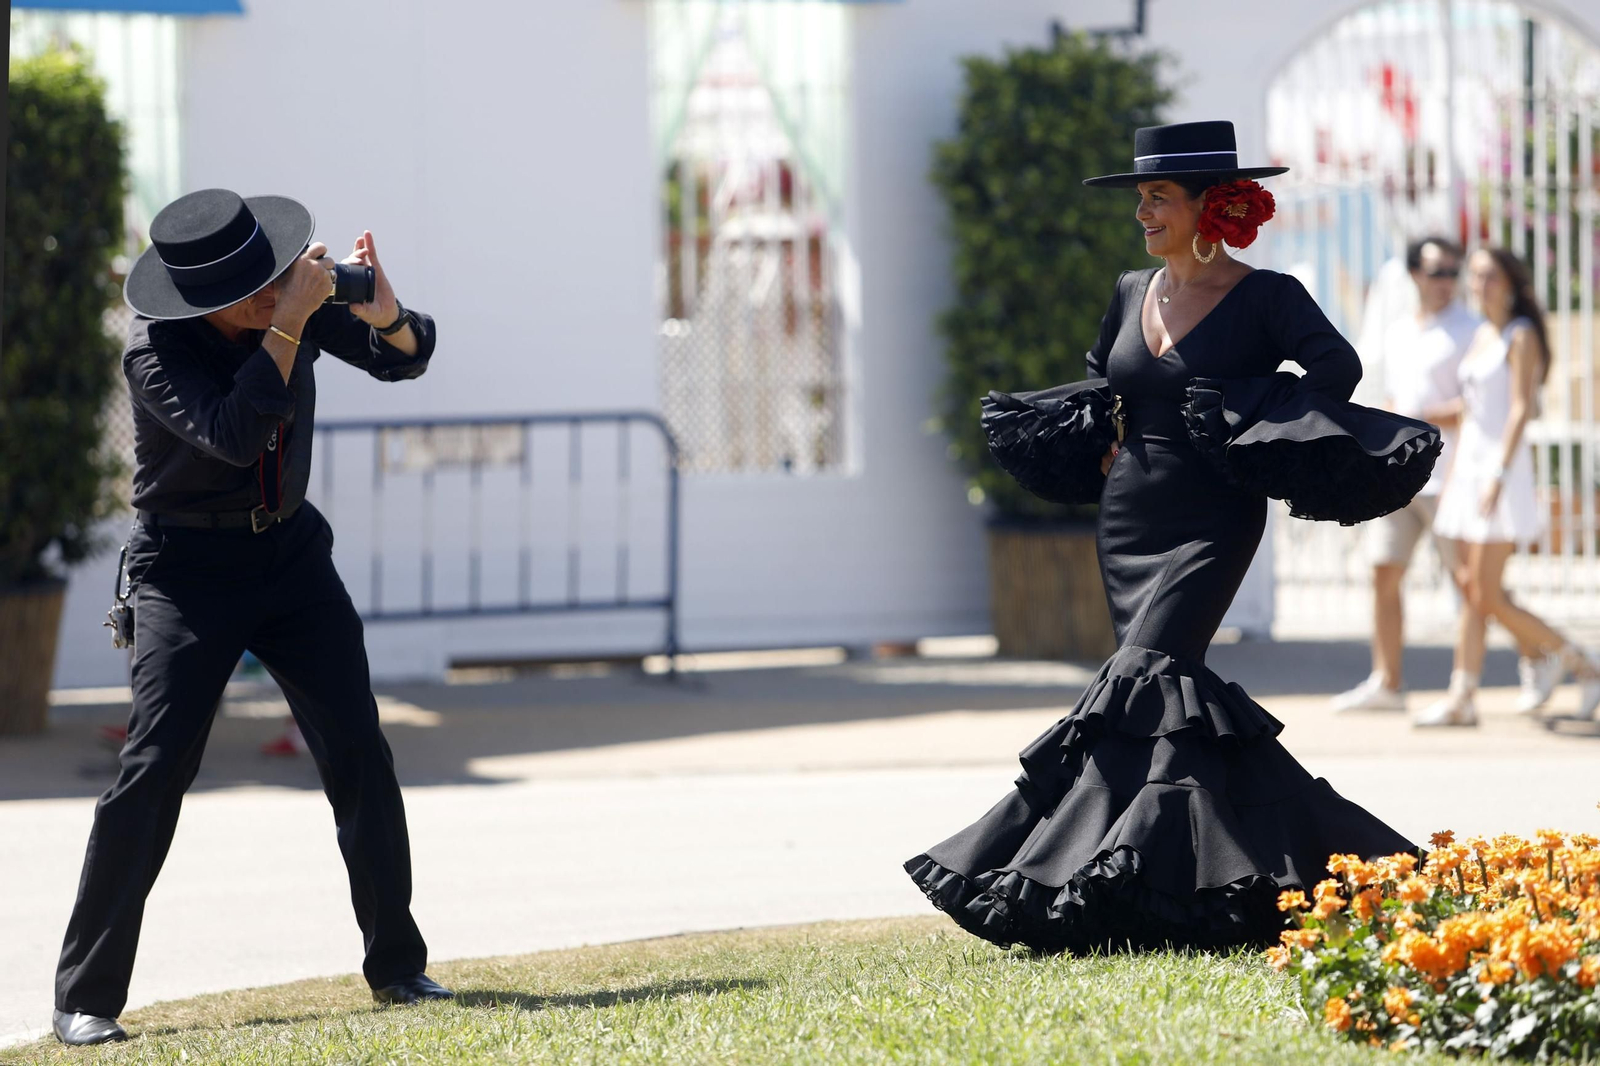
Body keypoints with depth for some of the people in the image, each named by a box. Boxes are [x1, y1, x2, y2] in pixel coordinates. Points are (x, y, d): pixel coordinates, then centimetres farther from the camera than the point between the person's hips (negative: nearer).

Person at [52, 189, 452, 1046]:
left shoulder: (293, 289, -7)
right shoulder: (154, 351, -22)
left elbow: (407, 358, 1)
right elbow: (235, 435, -36)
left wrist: (383, 314, -21)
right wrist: (288, 323, -38)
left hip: (290, 550, 5)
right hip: (187, 571, -5)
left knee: (359, 757, -1)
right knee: (154, 768, -13)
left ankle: (397, 966, 12)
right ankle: (85, 1000, -8)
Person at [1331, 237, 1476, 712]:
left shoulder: (1469, 332, -7)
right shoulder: (1395, 335, 15)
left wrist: (1422, 418, -18)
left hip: (1448, 476, -7)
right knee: (1384, 574, 3)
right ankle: (1386, 682, 8)